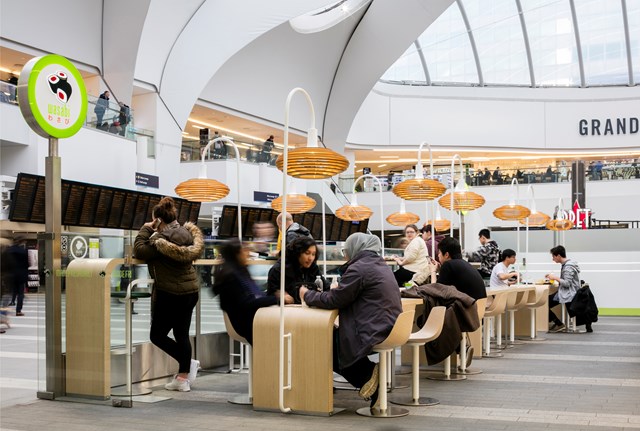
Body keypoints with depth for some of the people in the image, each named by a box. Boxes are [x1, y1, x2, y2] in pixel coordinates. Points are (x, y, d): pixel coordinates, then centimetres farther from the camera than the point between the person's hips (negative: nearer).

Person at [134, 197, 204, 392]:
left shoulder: (162, 239, -18)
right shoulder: (185, 232, 7)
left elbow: (139, 251, -14)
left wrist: (146, 229, -2)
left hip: (170, 293, -8)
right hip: (190, 290, 8)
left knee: (157, 335, 6)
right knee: (182, 335, 12)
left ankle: (188, 363, -1)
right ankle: (183, 377, 14)